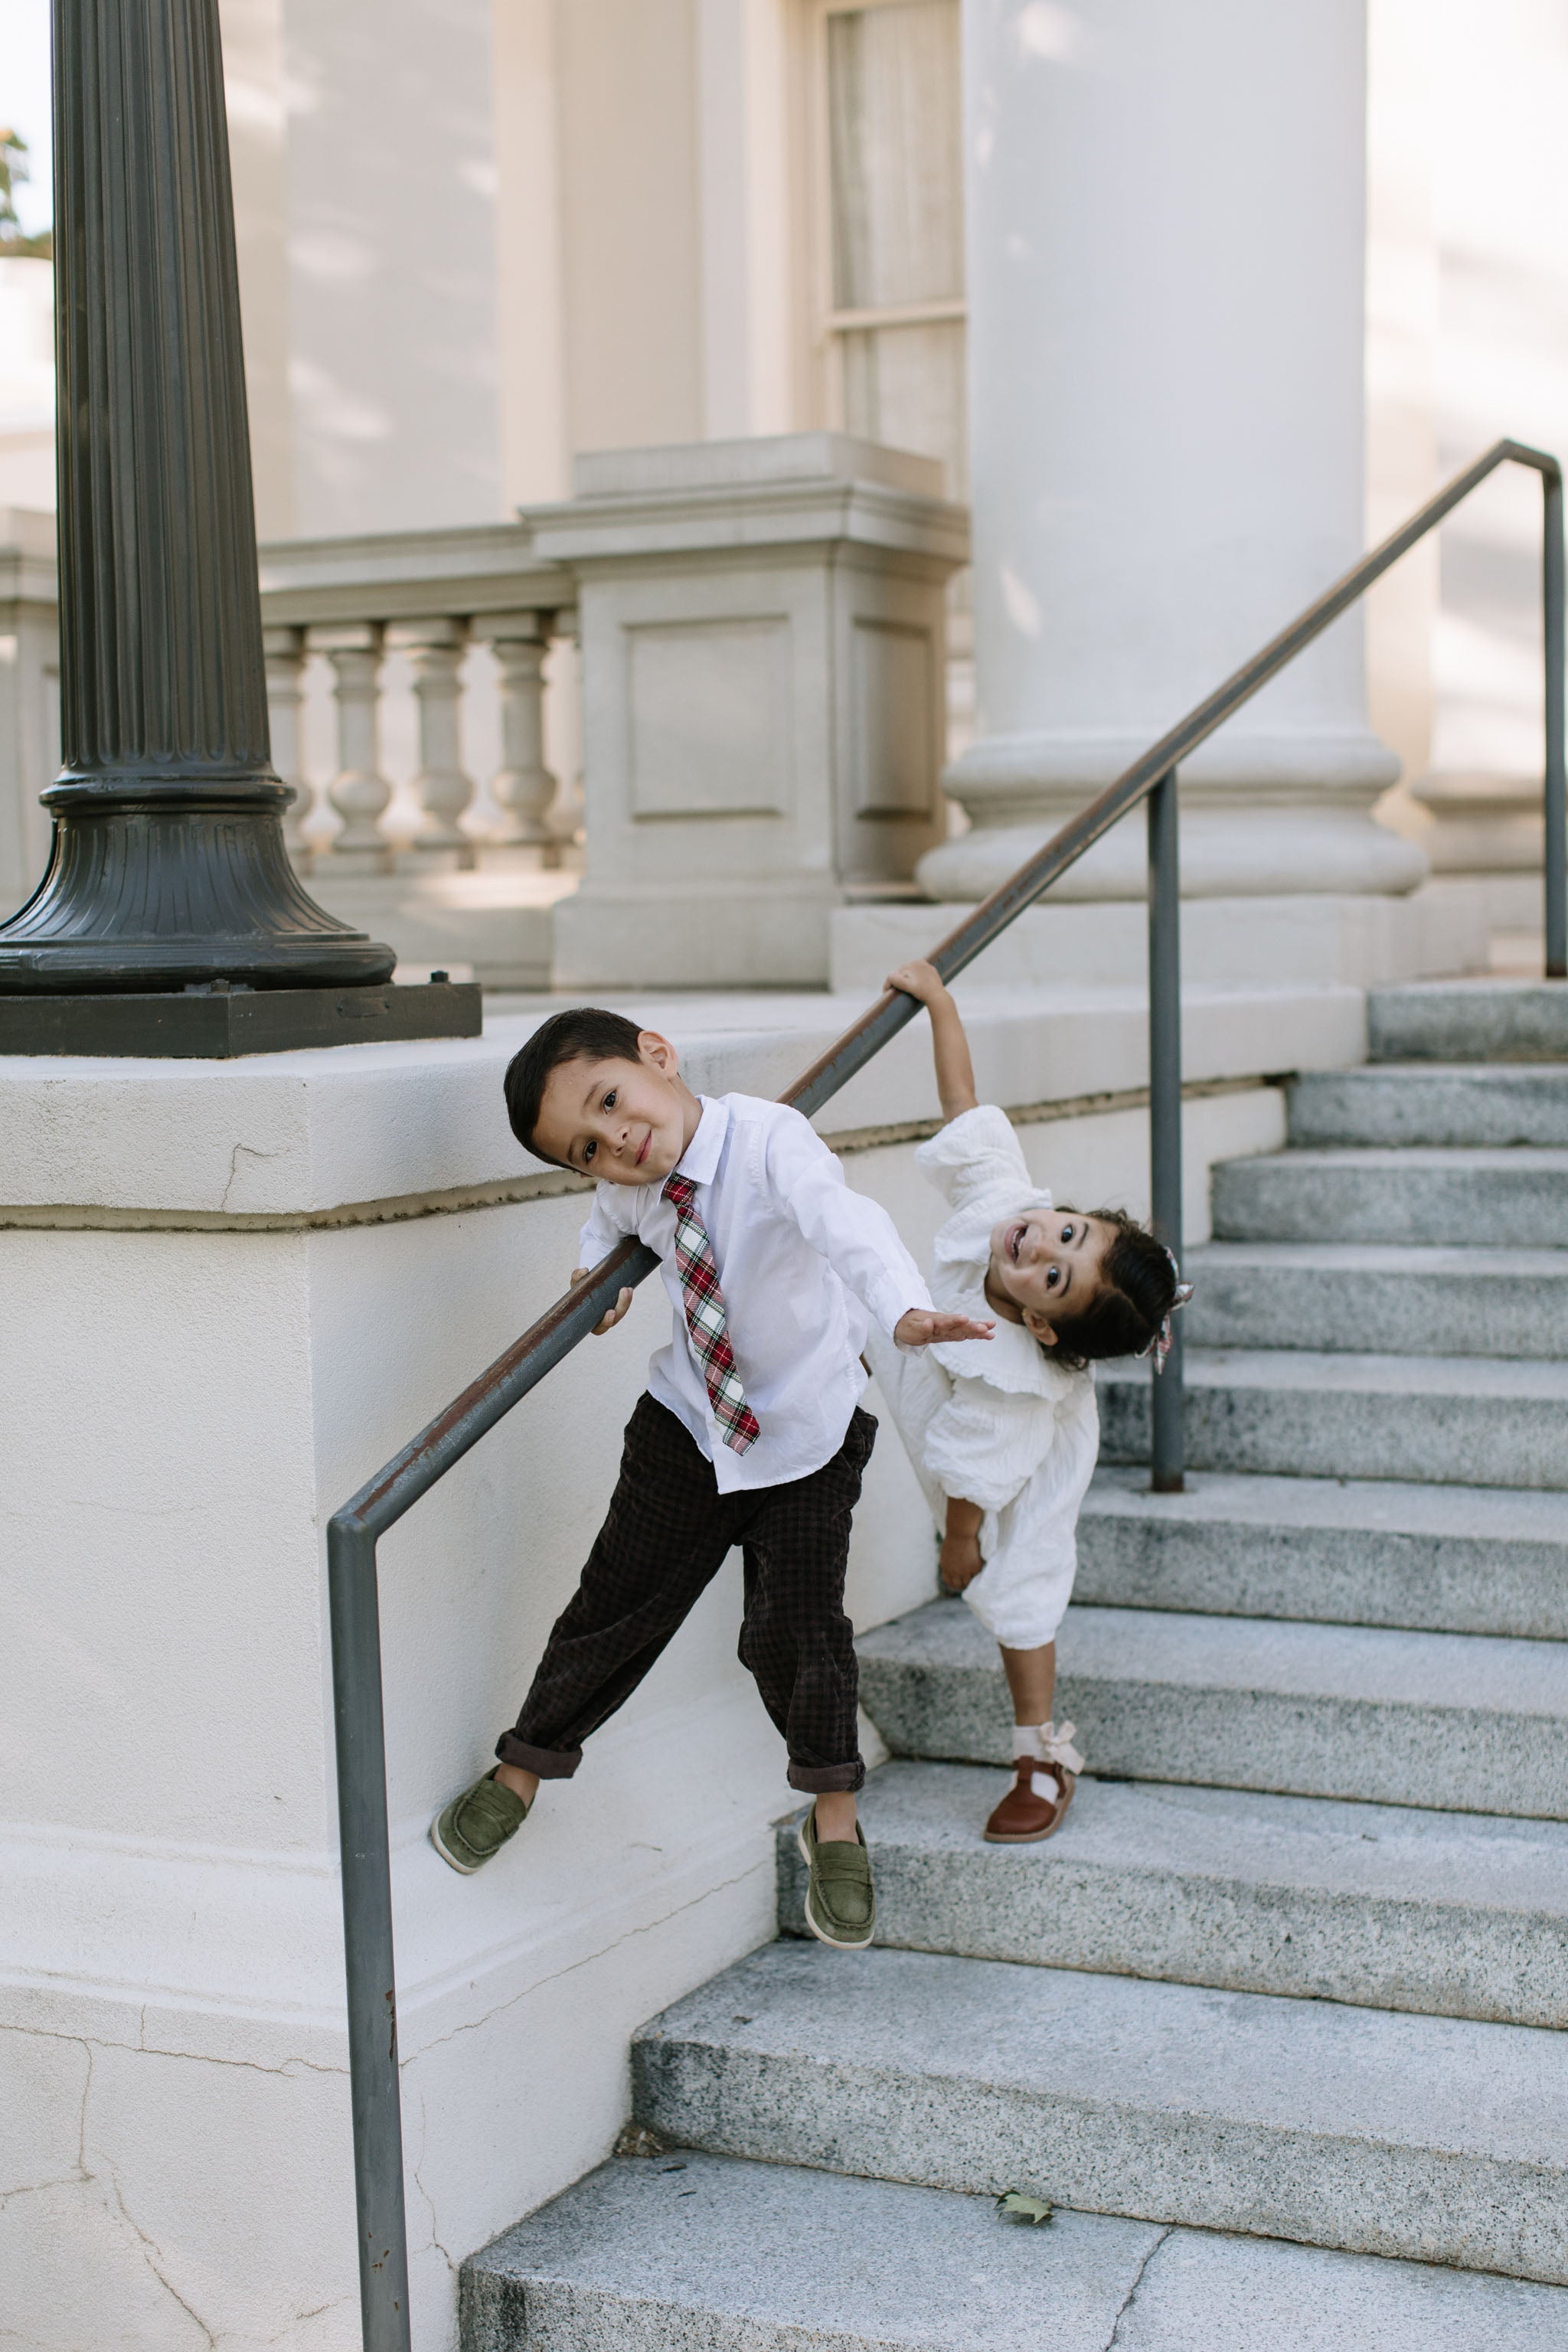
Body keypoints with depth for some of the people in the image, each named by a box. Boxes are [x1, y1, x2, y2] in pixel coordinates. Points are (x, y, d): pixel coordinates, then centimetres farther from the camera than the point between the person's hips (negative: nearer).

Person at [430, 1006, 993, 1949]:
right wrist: (601, 1269, 3)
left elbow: (846, 1224, -50)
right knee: (618, 1605, 7)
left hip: (807, 1434, -4)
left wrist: (905, 1310, -66)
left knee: (797, 1631, -5)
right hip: (687, 1426, 4)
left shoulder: (769, 1143, -28)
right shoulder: (635, 1191, -10)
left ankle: (834, 1822, 20)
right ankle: (523, 1769, 31)